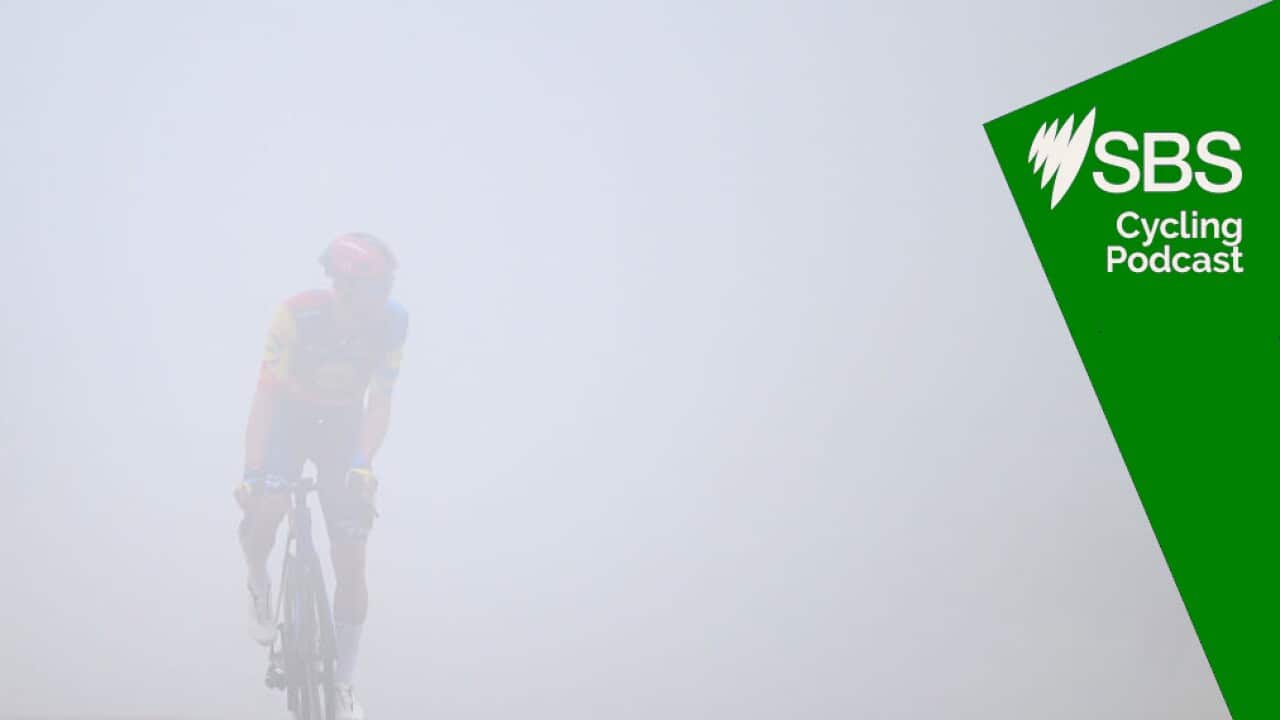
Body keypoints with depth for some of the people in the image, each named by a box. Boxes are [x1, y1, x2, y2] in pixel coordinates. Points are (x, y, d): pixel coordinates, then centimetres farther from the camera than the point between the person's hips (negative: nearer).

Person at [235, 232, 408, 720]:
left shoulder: (392, 321, -21)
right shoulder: (299, 313, -28)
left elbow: (379, 402, -18)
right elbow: (265, 394, -27)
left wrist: (363, 465, -32)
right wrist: (252, 472, -32)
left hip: (342, 426, 2)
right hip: (290, 418, -2)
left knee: (351, 560, -4)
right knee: (267, 509, -30)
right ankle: (259, 585, 7)